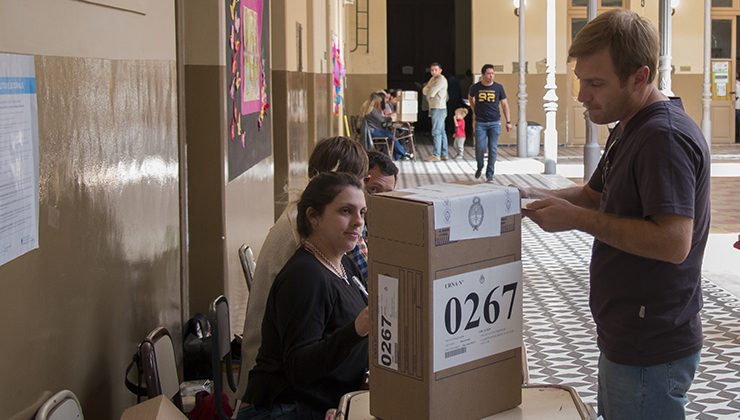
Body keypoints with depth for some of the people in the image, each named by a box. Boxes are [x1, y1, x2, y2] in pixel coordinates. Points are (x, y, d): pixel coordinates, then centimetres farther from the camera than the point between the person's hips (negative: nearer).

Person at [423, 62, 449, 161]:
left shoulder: (441, 80, -12)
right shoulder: (432, 79, 19)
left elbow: (431, 93, -17)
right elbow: (425, 91, 11)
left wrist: (428, 90, 3)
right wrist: (428, 89, -9)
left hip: (439, 108, -10)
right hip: (434, 108, 10)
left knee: (436, 132, -11)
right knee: (441, 132, 11)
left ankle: (436, 155, -12)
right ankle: (444, 154, 16)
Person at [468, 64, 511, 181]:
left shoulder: (498, 87, 0)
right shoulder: (475, 87, 0)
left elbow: (504, 104, 6)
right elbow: (470, 98, 23)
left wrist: (508, 122, 2)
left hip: (495, 123, 0)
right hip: (480, 123, 0)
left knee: (493, 149, -2)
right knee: (480, 148, -7)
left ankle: (489, 174, 7)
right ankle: (480, 167, 21)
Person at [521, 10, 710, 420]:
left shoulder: (665, 137, -22)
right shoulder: (628, 130, 11)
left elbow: (674, 242, -29)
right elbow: (595, 195, 20)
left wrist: (576, 218, -23)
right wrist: (536, 199, 3)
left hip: (650, 353, -10)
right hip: (626, 340, 10)